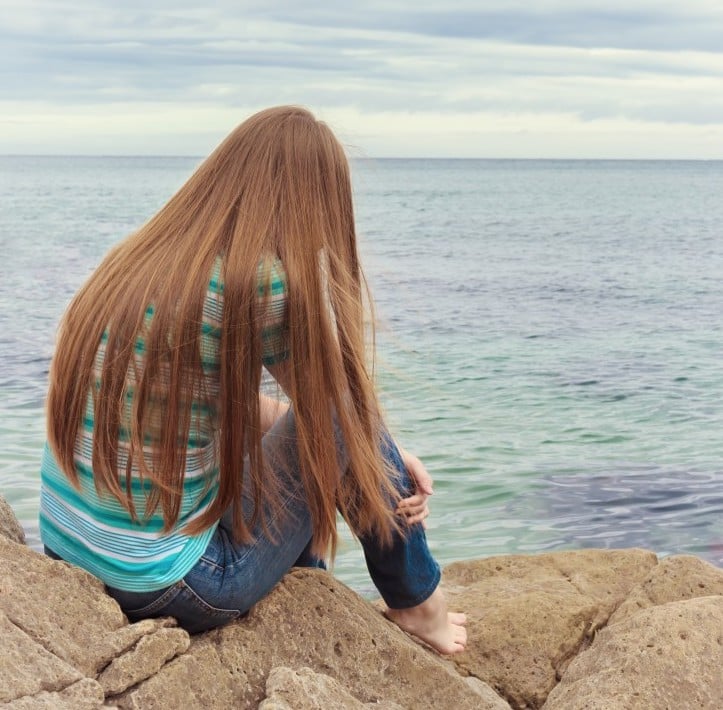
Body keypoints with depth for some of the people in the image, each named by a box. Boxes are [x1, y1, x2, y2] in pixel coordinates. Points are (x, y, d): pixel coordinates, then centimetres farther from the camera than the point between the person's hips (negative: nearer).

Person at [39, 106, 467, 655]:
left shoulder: (138, 259, 5)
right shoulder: (260, 279, -18)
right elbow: (336, 410, -3)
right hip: (165, 585, -8)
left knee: (291, 435, 24)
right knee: (347, 427, 1)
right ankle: (418, 604, 22)